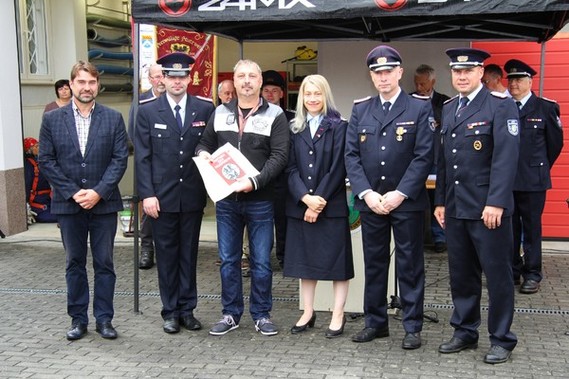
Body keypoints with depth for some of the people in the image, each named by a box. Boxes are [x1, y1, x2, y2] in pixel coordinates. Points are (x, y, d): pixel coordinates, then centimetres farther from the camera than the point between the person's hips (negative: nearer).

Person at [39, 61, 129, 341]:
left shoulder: (113, 118, 2)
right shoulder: (52, 119, 3)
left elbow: (120, 159, -3)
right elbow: (46, 161, 0)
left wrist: (98, 192, -13)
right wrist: (73, 192, -9)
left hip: (104, 203, 0)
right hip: (68, 204, 1)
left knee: (104, 263, 6)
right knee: (74, 263, 10)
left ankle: (104, 318, 16)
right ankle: (78, 318, 20)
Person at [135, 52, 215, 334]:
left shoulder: (205, 109, 2)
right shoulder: (148, 112, 1)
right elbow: (142, 157, -1)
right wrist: (147, 194, -8)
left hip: (193, 196, 1)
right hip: (161, 197, -1)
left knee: (189, 254, 10)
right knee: (166, 255, 7)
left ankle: (187, 309, 21)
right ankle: (170, 312, 18)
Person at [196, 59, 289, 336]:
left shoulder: (274, 115, -3)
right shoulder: (220, 113, 8)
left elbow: (280, 156, -11)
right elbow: (205, 144, 19)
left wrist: (255, 181, -22)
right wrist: (203, 154, -6)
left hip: (260, 200, -3)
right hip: (226, 199, 3)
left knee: (261, 261, 5)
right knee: (228, 260, 10)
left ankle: (261, 314, 19)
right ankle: (231, 314, 22)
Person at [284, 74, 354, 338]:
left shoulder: (338, 126, -1)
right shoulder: (294, 129, 10)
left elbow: (338, 168, -8)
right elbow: (291, 168, 2)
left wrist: (319, 201, -12)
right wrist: (305, 198, -12)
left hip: (332, 205, -4)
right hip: (300, 205, 4)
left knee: (337, 260, 1)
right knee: (304, 259, 10)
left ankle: (338, 316, 10)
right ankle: (308, 313, 22)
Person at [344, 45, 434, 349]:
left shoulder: (420, 108, -2)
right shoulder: (360, 109, 9)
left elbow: (424, 156, -8)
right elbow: (351, 155, 3)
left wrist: (400, 194, -15)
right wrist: (366, 193, -9)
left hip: (407, 201, -3)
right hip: (370, 201, 3)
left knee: (410, 265, 4)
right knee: (374, 264, 11)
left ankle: (412, 327, 14)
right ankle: (375, 322, 23)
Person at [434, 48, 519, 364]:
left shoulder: (501, 105, -7)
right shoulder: (448, 109, 14)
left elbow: (506, 157, -14)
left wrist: (496, 203, -20)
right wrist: (440, 201, 13)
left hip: (488, 207, -6)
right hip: (456, 207, 6)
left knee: (498, 274, 3)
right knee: (461, 274, 12)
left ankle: (502, 339, 16)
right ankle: (465, 332, 25)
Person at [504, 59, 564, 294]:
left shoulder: (546, 107, -2)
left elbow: (555, 142, 7)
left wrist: (540, 168, 12)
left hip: (533, 180, -2)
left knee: (532, 228, 4)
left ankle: (532, 275, 12)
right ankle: (512, 270, 20)